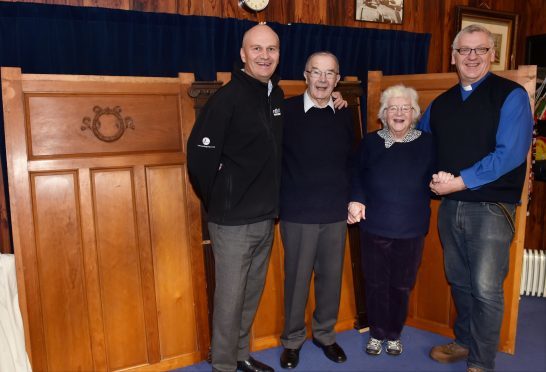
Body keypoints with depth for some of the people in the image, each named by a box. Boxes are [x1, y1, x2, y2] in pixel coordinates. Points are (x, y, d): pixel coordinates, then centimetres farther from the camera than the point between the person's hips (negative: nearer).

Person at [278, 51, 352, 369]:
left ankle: (325, 334, 35)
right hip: (297, 213, -3)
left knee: (331, 277, 13)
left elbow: (351, 161, 13)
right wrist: (279, 198, -5)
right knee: (297, 278, 9)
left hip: (336, 213, 3)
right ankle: (293, 339, 30)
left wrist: (353, 199, 8)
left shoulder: (345, 115, 5)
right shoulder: (286, 111, -7)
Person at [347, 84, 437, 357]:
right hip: (374, 227, 0)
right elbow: (357, 177, 5)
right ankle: (377, 333, 30)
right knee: (375, 283, 10)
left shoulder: (427, 143, 2)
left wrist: (441, 181, -15)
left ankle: (394, 334, 33)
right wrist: (356, 200, -11)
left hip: (411, 230, 0)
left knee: (401, 285, 11)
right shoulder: (370, 142, 3)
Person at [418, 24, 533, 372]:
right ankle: (464, 343, 33)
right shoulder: (441, 103, 11)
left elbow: (510, 153, -16)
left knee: (485, 288, -4)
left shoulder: (511, 95, -5)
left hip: (490, 207, -5)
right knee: (459, 281, 15)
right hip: (450, 206, 5)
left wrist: (459, 182, -16)